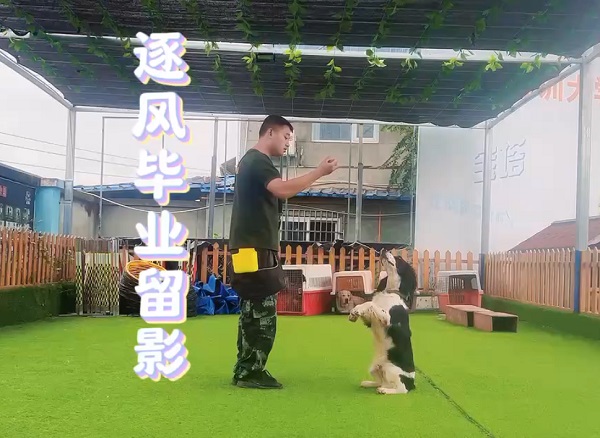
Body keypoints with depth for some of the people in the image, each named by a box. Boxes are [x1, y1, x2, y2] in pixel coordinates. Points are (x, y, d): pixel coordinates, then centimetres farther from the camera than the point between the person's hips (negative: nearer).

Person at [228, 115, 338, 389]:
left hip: (252, 247, 11)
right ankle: (250, 373, -1)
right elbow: (283, 190, -29)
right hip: (254, 249, -11)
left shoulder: (253, 161, 22)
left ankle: (246, 371, 19)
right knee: (263, 314, -7)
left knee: (253, 313, 13)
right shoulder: (257, 161, -12)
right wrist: (320, 172, -23)